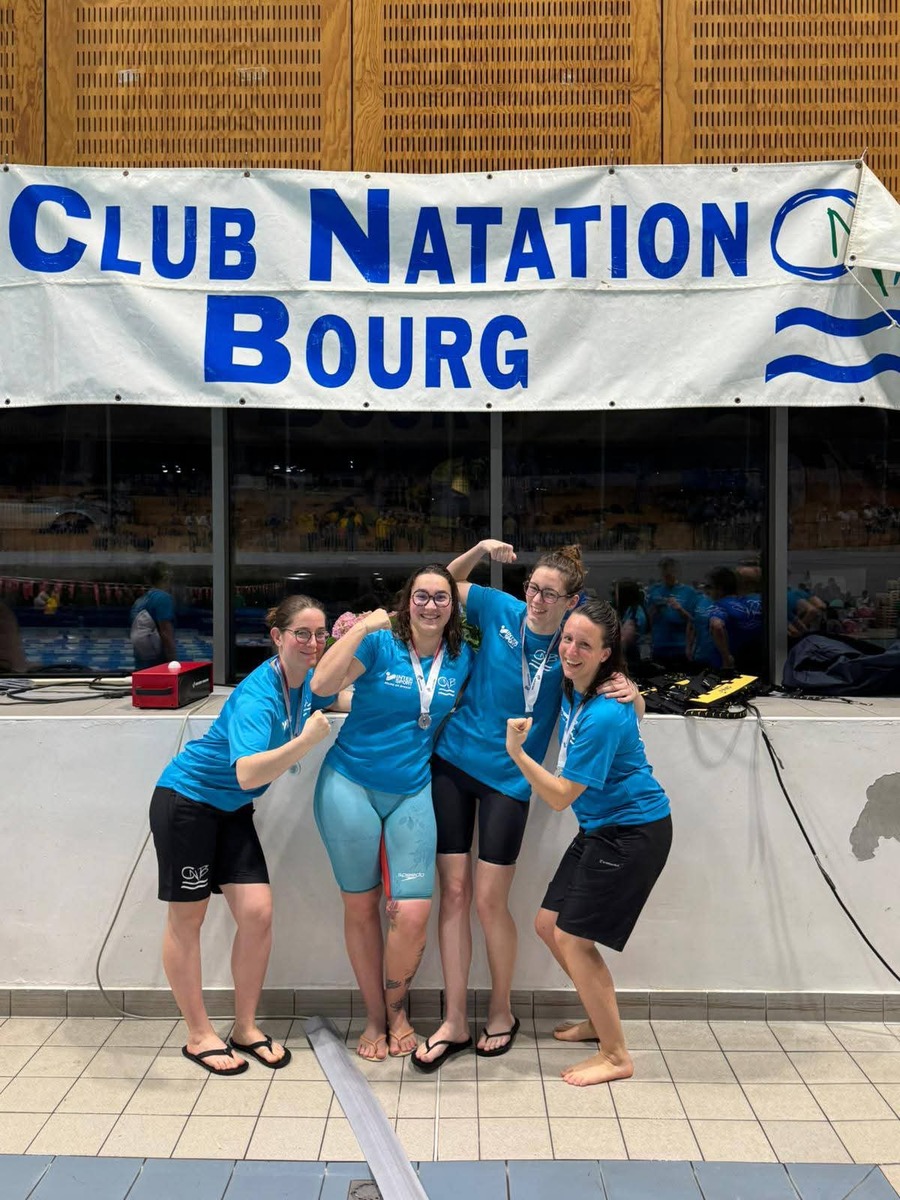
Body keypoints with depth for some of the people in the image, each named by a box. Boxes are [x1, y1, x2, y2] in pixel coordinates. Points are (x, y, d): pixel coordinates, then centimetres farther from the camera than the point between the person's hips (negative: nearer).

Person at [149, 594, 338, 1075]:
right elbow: (248, 773, -42)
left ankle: (246, 1029, 15)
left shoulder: (306, 684, -3)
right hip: (186, 798, -7)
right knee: (187, 916, 4)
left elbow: (338, 700, 20)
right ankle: (199, 1036, 18)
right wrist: (305, 740, -52)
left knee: (257, 913, -2)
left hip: (232, 810, 7)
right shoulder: (257, 696, -29)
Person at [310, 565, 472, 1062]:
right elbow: (322, 685, -21)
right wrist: (360, 630, -22)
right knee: (360, 906, 10)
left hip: (413, 793, 2)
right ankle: (374, 1017, 30)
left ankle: (396, 1009, 23)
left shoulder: (461, 659, 4)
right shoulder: (379, 642, -9)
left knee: (412, 913, -6)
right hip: (351, 785, -2)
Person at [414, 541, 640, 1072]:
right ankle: (454, 1022, 14)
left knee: (489, 900, 0)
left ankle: (502, 1010, 24)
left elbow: (609, 690, 6)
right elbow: (449, 581, 12)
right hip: (453, 763, 2)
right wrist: (481, 550, -6)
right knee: (454, 891, 3)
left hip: (509, 780, -2)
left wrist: (629, 692, -17)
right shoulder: (501, 610, -4)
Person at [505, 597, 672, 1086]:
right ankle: (600, 1020, 32)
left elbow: (560, 797, -23)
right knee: (548, 923, 13)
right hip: (600, 828, 10)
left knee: (572, 937, -6)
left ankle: (615, 1056, 10)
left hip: (633, 833, -10)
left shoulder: (603, 716, -27)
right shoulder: (573, 688, -1)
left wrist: (516, 751, -29)